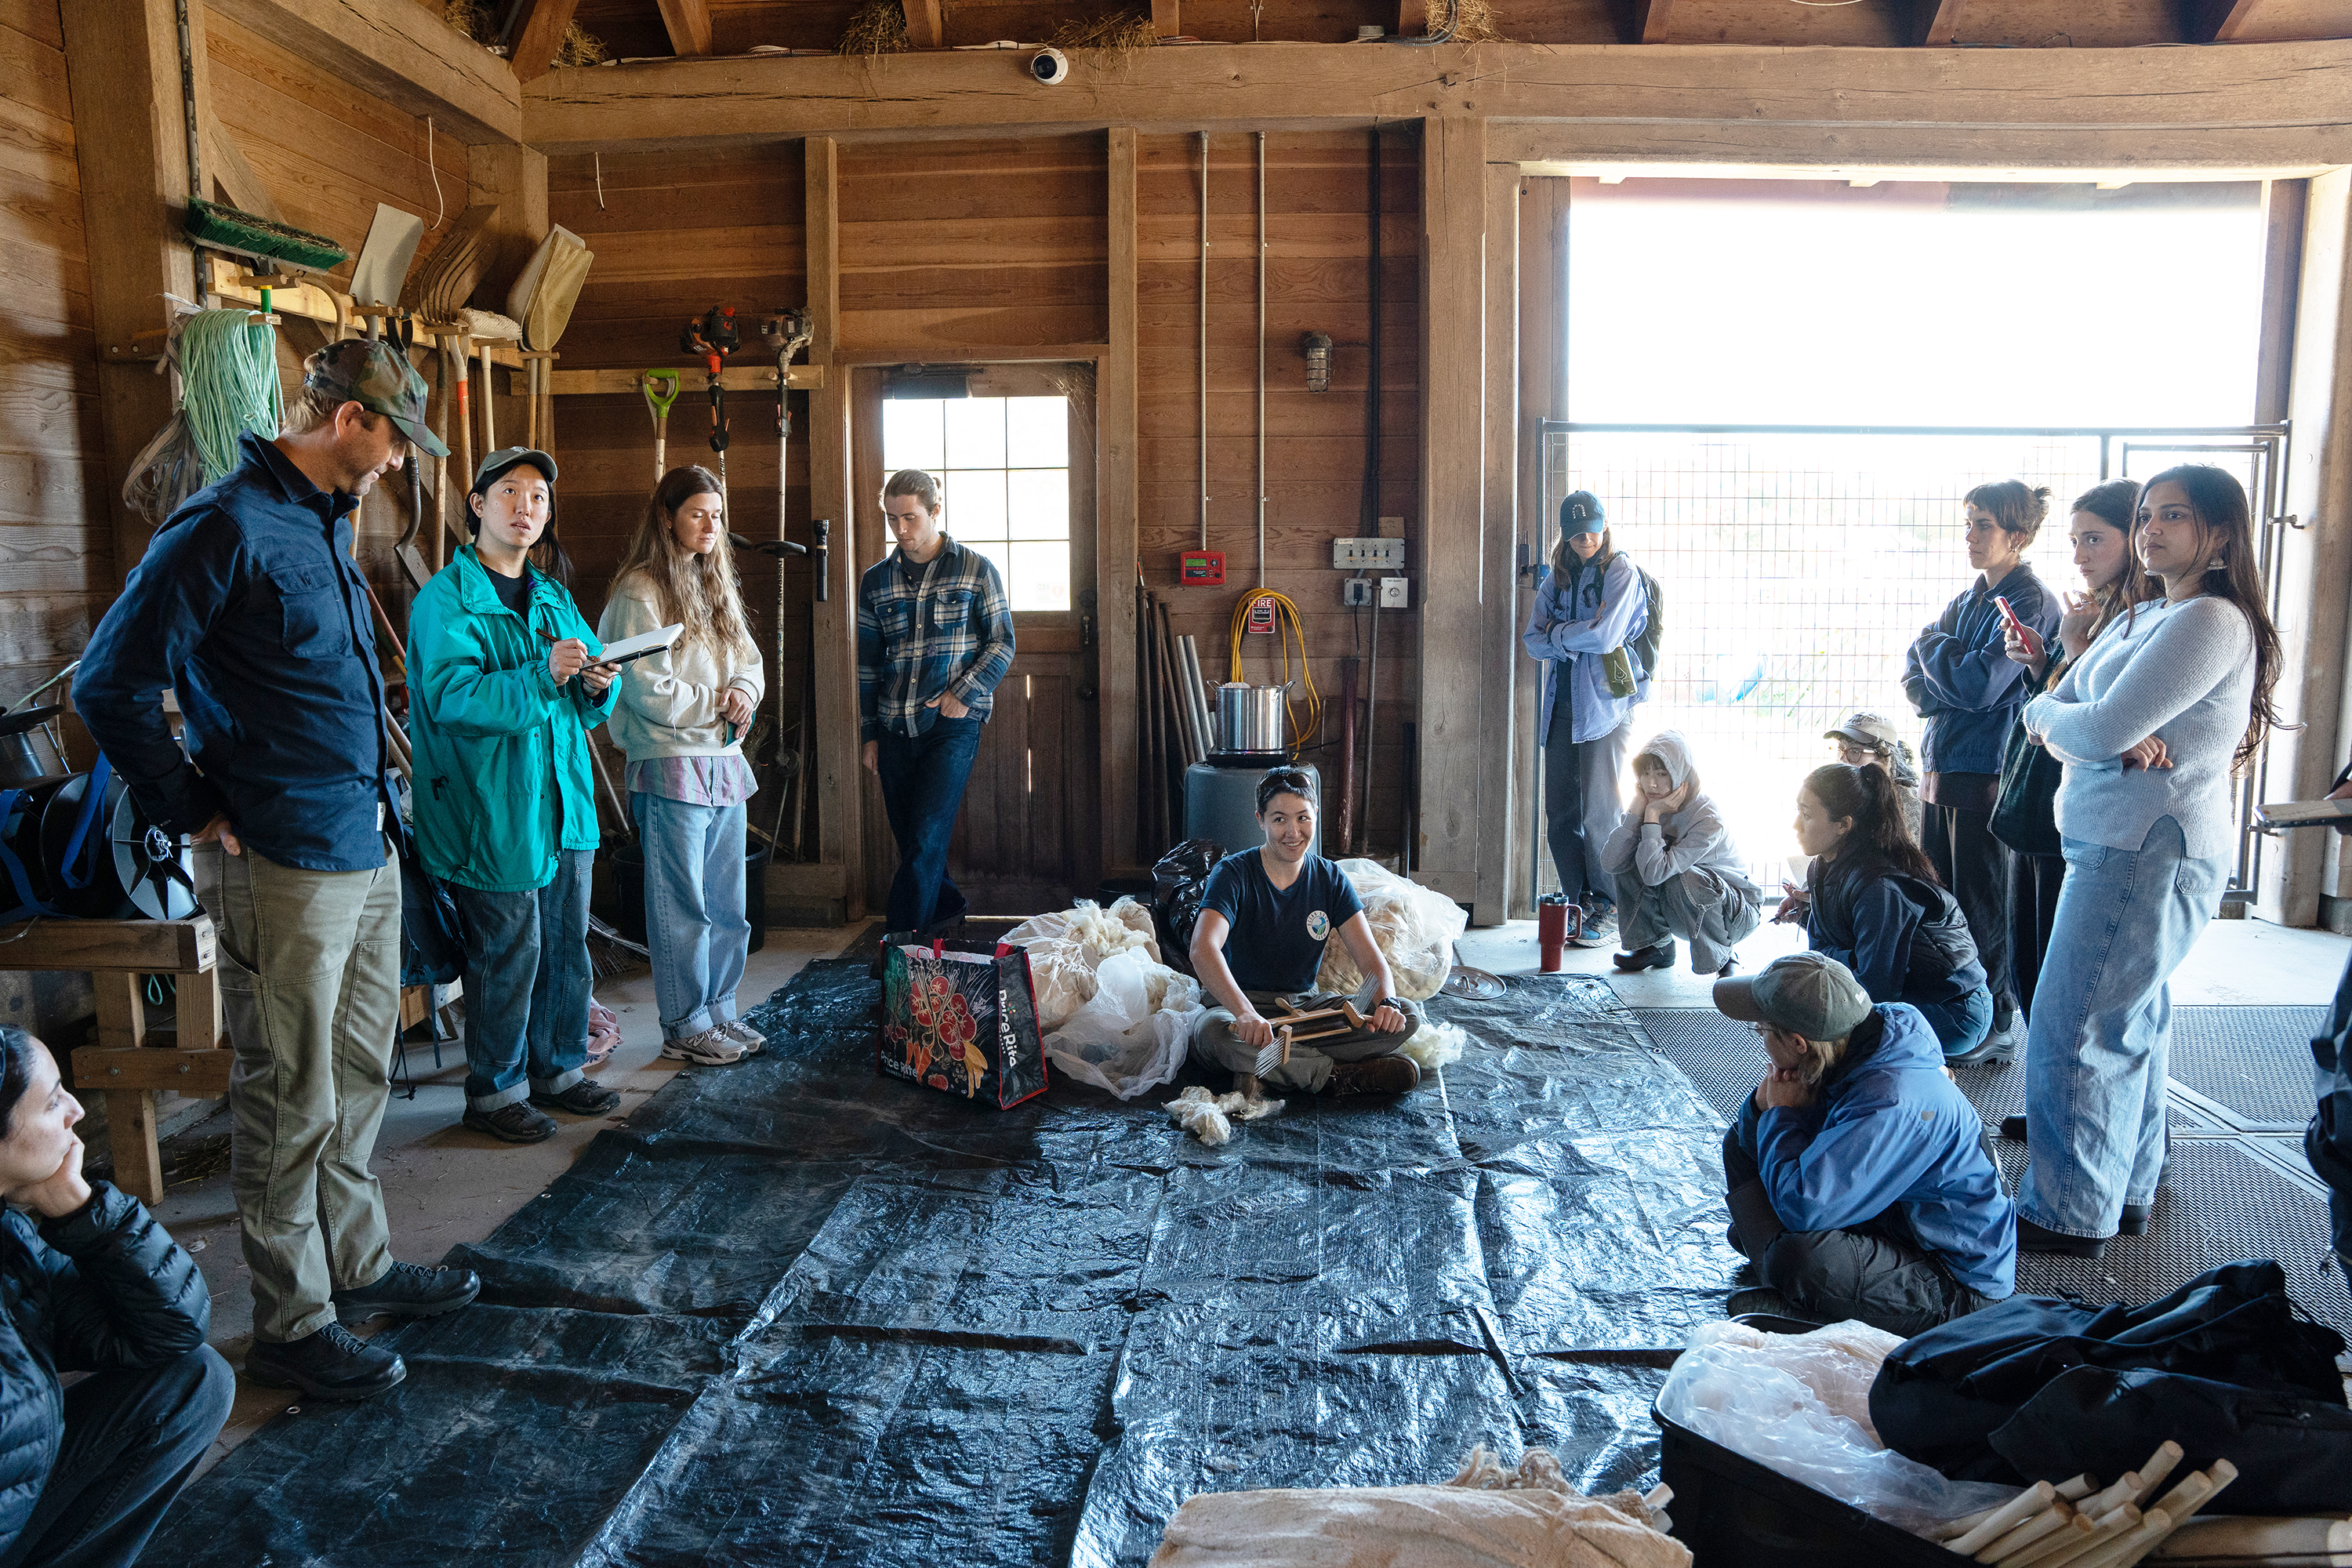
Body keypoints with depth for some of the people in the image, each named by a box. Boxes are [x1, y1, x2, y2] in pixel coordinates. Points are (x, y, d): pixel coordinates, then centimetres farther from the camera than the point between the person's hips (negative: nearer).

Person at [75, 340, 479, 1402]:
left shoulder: (327, 524, 14)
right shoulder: (227, 527, -15)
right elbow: (110, 685, -17)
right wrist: (199, 813, -12)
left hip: (367, 847, 9)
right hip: (286, 865, -9)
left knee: (358, 1080, 18)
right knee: (293, 1104, 2)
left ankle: (357, 1267, 33)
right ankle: (292, 1326, 15)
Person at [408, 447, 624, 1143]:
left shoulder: (556, 598, 15)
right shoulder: (446, 598, -8)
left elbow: (584, 707, 17)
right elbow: (452, 695, -22)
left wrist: (597, 687, -6)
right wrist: (543, 676, -31)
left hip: (565, 801, 7)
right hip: (493, 808, -7)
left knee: (566, 944, 15)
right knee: (507, 952, 0)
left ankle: (559, 1069, 30)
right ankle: (494, 1091, 16)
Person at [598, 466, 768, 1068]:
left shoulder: (717, 587, 17)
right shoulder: (639, 592, -8)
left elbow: (749, 658, 19)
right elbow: (647, 690, -15)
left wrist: (744, 692, -3)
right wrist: (717, 705, -10)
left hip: (725, 761, 8)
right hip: (671, 764, -8)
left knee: (727, 901, 12)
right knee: (682, 905, -1)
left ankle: (719, 1012, 24)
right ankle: (685, 1027, 9)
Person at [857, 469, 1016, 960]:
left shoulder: (975, 569, 1)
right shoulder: (876, 581, 11)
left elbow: (1002, 642, 2)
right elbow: (868, 663, 14)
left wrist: (963, 693, -11)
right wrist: (870, 734, 12)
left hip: (952, 724, -4)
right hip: (895, 729, 4)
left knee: (926, 835, -10)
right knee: (910, 838, 9)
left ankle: (902, 939, -4)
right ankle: (947, 906, 31)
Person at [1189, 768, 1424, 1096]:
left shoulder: (1330, 879, 3)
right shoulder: (1233, 873, -11)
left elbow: (1370, 957, -4)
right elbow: (1203, 949, -28)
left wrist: (1386, 1003, -28)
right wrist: (1245, 1014, -46)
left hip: (1306, 1006, 4)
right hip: (1239, 1004, -4)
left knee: (1407, 1015, -17)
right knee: (1211, 1031, -39)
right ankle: (1339, 1077, -29)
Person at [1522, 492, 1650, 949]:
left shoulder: (1620, 572, -2)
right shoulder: (1556, 577, 16)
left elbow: (1604, 635, -15)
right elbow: (1533, 640, 7)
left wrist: (1558, 634, -1)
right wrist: (1575, 641, -9)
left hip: (1605, 702, -6)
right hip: (1562, 703, 6)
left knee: (1601, 811, -5)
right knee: (1560, 812, 5)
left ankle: (1607, 909, 5)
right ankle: (1577, 903, 16)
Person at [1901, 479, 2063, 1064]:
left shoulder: (2030, 603, -11)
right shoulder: (1968, 599, 14)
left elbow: (1980, 685, -20)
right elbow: (1914, 676, 11)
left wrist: (1933, 646, -5)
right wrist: (1948, 691, -10)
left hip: (1987, 776, -8)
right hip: (1940, 770, 8)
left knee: (1985, 908, 0)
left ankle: (1998, 1025, 12)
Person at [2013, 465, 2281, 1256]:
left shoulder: (2214, 620, -14)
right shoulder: (2140, 618, 17)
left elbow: (2101, 730, -21)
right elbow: (2051, 711, 11)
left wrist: (2053, 717, 1)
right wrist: (2115, 739, -10)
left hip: (2150, 852, -10)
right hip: (2118, 844, 10)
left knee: (2073, 1034, -6)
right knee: (2131, 1025, 15)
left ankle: (2067, 1214, 3)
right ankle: (2126, 1193, 26)